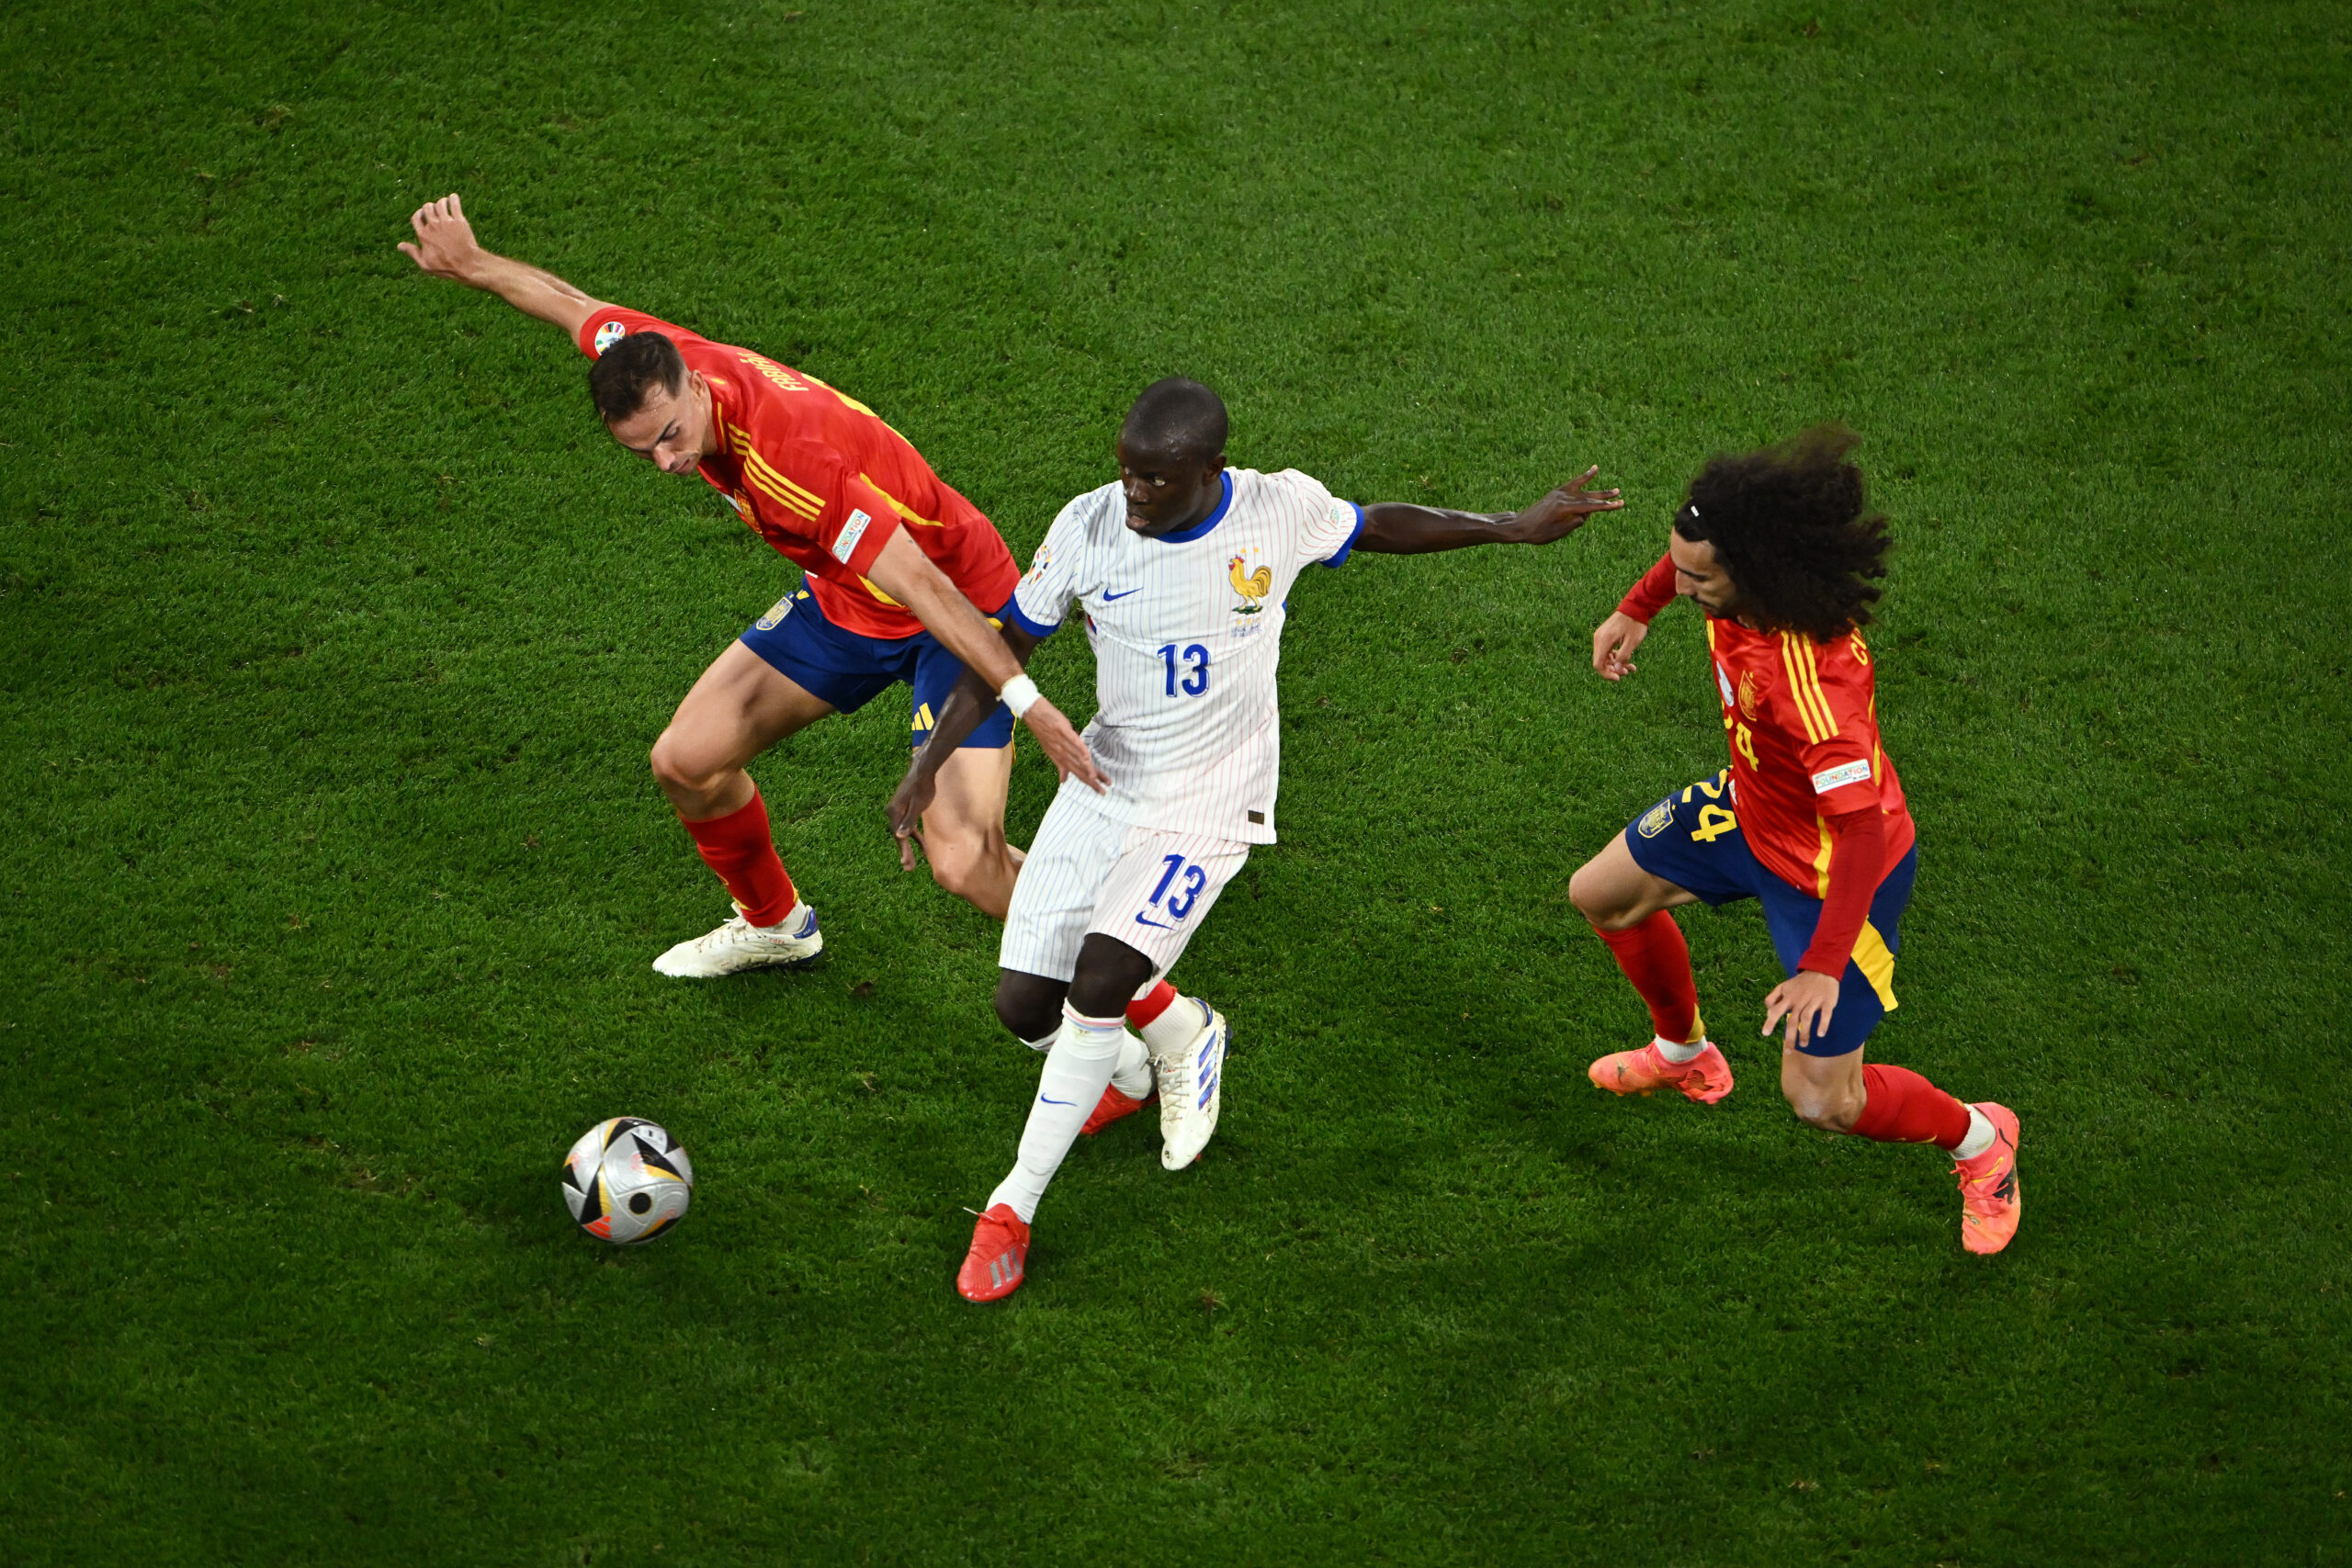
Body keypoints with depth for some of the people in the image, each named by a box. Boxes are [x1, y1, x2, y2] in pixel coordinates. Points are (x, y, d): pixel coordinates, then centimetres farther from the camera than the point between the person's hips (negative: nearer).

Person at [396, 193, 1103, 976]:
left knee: (964, 863, -20)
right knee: (686, 761, 10)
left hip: (956, 615, -8)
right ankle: (775, 924, 38)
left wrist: (1026, 702, -43)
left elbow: (924, 587, -40)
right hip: (843, 603, 8)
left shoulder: (790, 458, -39)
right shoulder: (655, 364, -16)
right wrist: (470, 263, 19)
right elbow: (574, 305, 7)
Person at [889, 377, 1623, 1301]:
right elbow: (1005, 648, -1)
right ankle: (1163, 1042, 35)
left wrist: (1513, 528, 9)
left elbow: (1379, 528, 9)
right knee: (1024, 1004, 0)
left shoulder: (1279, 510, -14)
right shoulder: (1088, 528, -12)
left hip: (1207, 808, -3)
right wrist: (928, 767, -7)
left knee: (1097, 985, -20)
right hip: (1103, 784, 3)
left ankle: (1014, 1206, -4)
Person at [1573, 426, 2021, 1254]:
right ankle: (1686, 1054, 49)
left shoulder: (1809, 677, -43)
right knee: (1602, 895, 22)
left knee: (1820, 1100, -5)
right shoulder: (1731, 579, -20)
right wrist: (1637, 607, 14)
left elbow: (1865, 829, -40)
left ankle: (1979, 1139, 26)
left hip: (1839, 865, -8)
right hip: (1751, 809, 8)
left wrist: (1823, 968, -40)